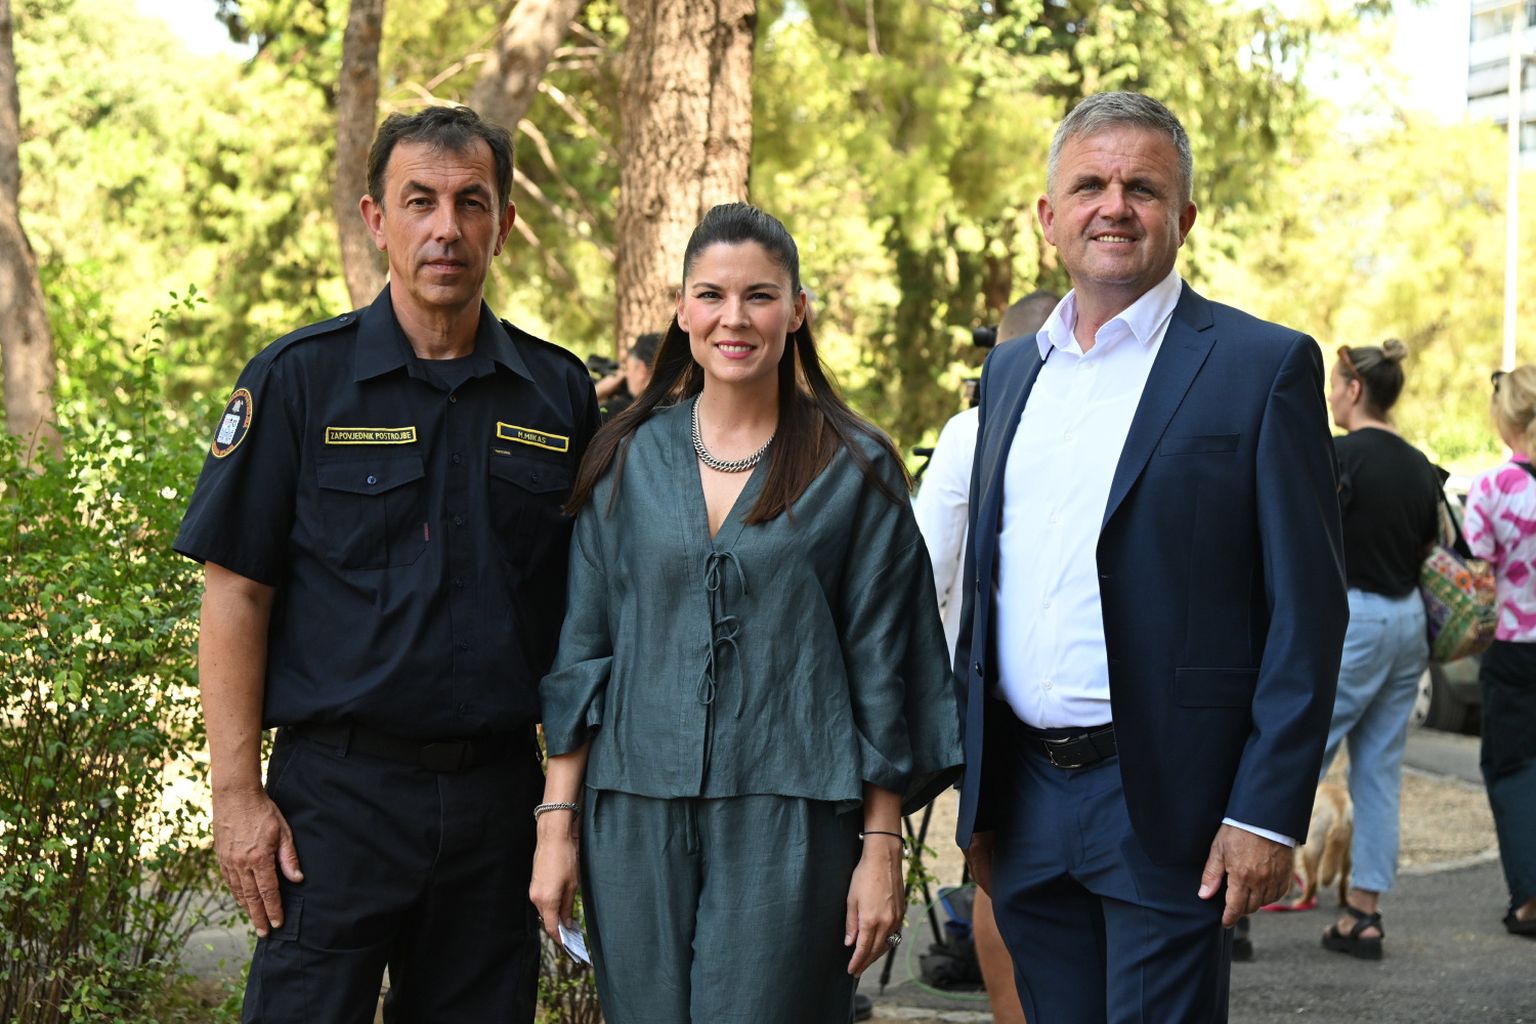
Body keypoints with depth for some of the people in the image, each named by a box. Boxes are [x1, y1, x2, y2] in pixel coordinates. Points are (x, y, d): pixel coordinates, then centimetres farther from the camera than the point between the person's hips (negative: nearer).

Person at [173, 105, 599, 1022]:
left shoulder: (560, 391, 7)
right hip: (338, 792, -3)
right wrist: (237, 792, -8)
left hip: (497, 797, 3)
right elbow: (236, 595, -3)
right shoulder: (299, 379, -1)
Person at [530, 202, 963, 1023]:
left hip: (786, 820, -2)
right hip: (636, 816, 2)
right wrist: (558, 822, 3)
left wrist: (882, 846, -3)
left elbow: (881, 667, 1)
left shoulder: (853, 470, 1)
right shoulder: (627, 461, 7)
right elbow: (581, 649, 8)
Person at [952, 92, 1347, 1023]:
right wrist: (975, 794, 13)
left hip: (1165, 804, -5)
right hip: (1024, 801, 6)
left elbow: (1308, 608, -8)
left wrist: (1268, 814, -14)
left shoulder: (1265, 367, -4)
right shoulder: (1012, 371, 14)